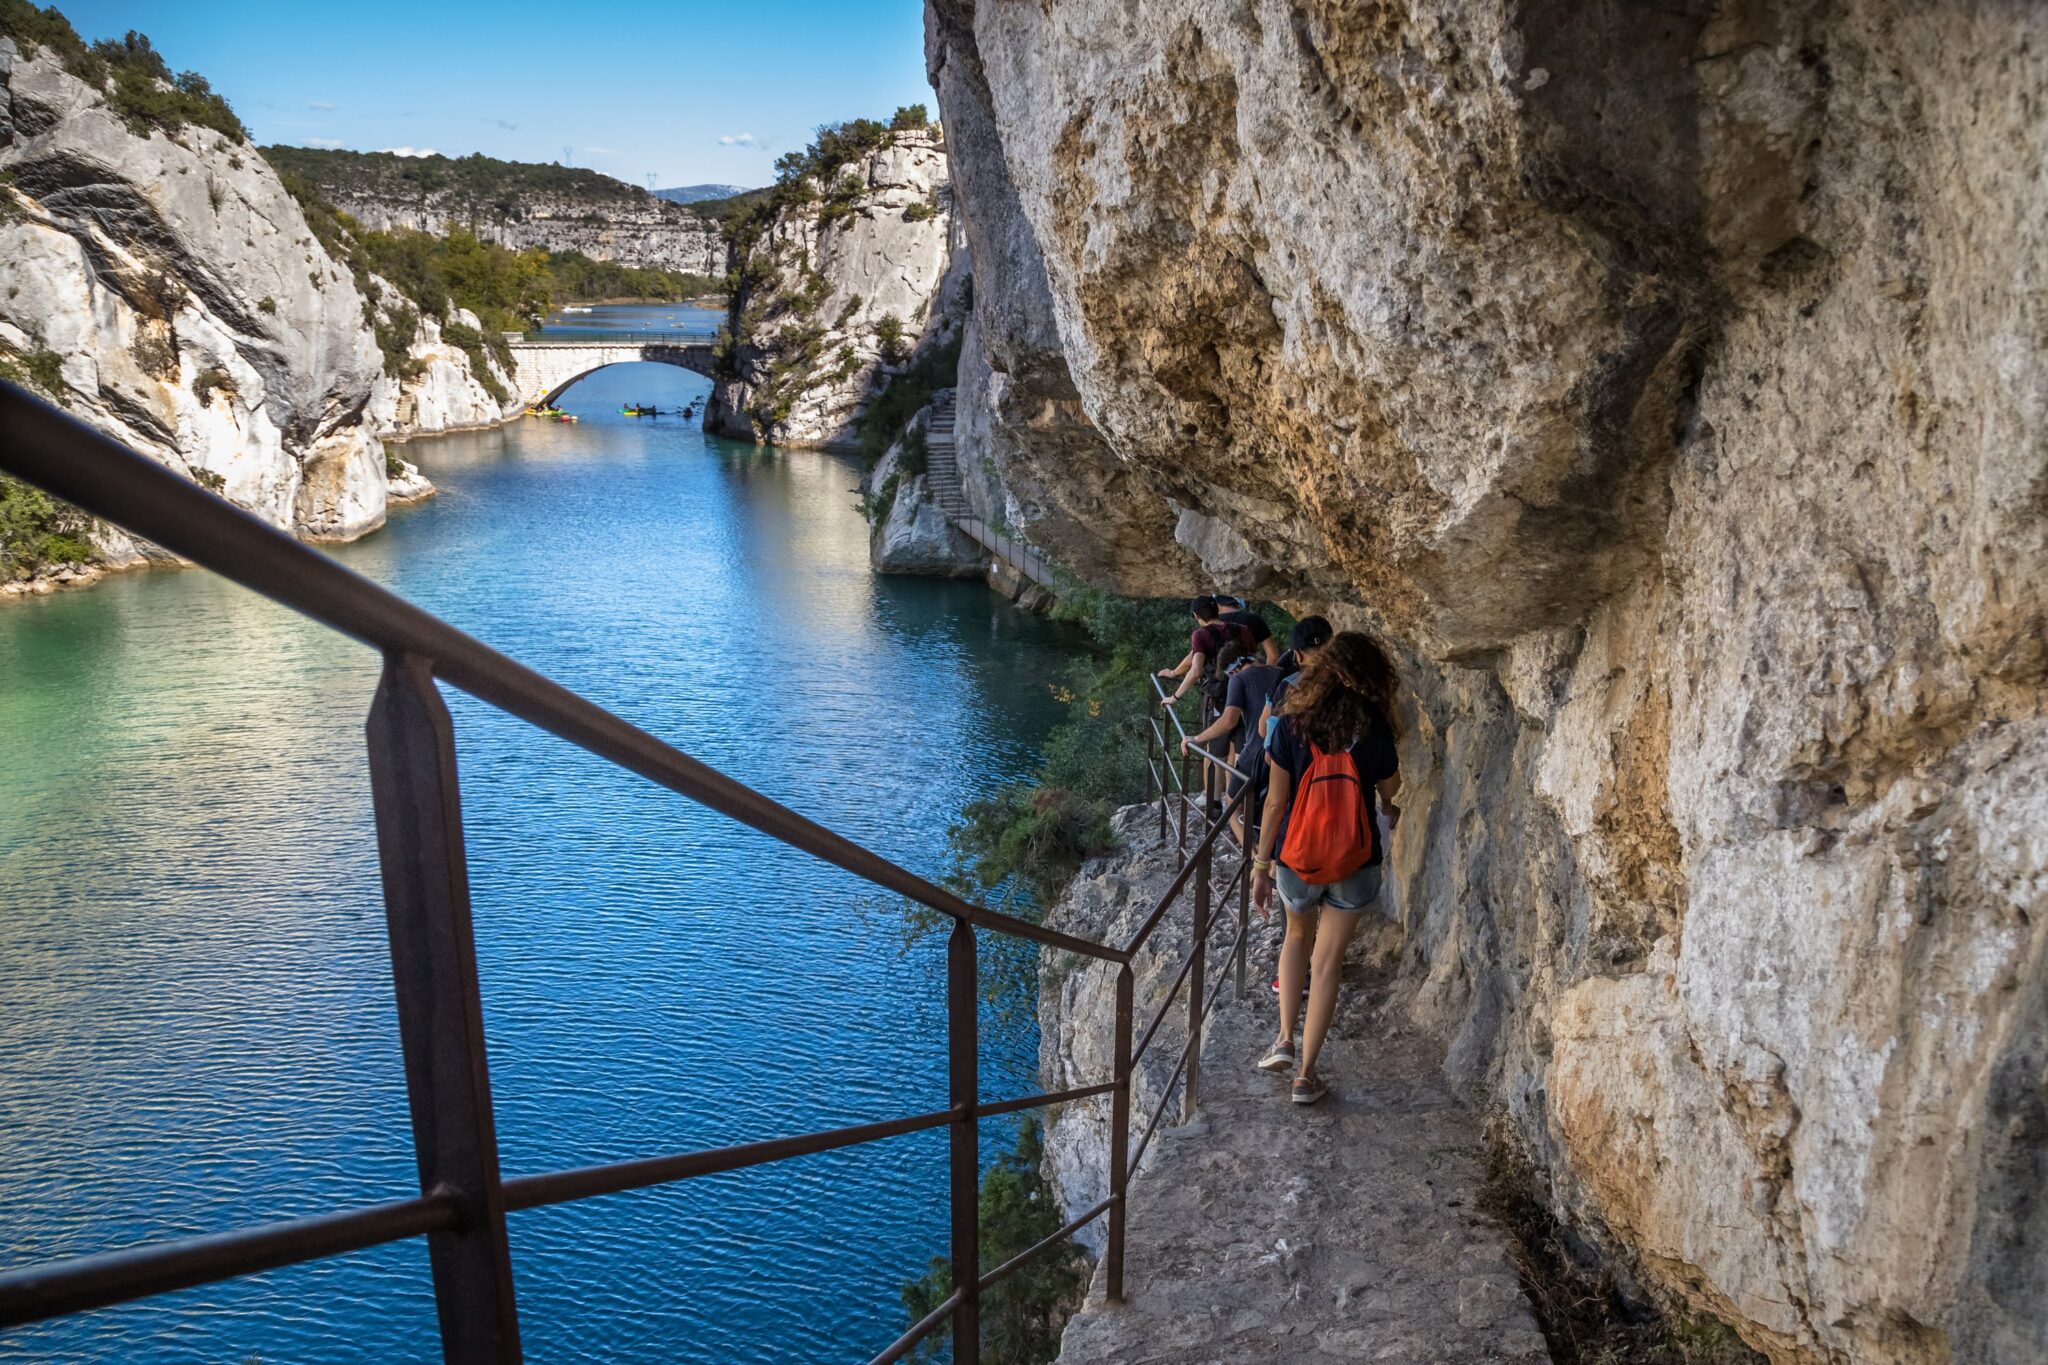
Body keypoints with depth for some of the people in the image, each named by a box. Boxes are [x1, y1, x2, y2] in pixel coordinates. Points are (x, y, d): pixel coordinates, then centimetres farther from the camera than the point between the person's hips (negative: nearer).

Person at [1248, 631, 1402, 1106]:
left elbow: (1275, 801, -8)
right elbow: (1390, 790, 5)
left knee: (1298, 936, 28)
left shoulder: (1292, 725, -13)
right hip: (1355, 867, -1)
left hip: (1297, 860, 1)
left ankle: (1285, 1039, 20)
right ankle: (1306, 1074, 16)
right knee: (1327, 963, 10)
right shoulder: (1374, 732, -14)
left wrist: (1261, 864, 0)